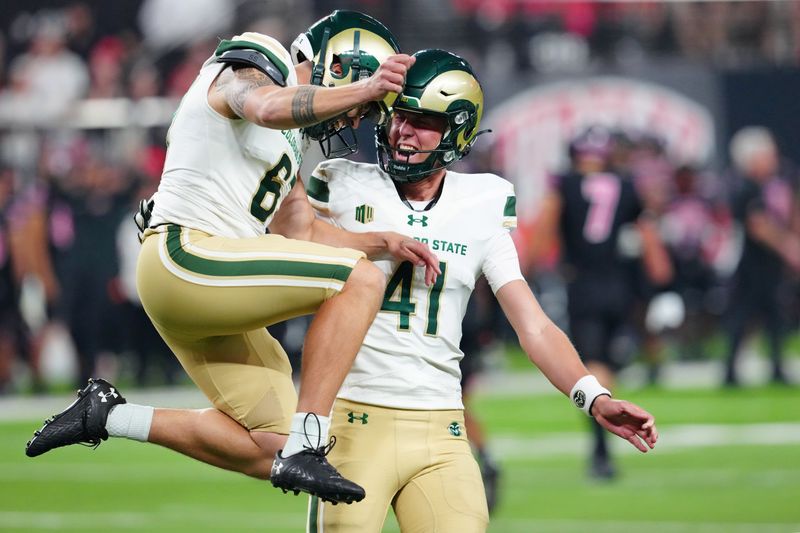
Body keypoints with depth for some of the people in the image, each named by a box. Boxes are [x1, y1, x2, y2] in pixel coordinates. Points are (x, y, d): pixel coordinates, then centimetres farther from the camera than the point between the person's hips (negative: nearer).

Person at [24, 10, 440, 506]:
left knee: (269, 450, 4)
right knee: (360, 280, -20)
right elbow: (269, 108, -29)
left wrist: (380, 242, 7)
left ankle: (108, 415, 13)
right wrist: (363, 89, -42)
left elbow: (295, 233, 20)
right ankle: (305, 448, -24)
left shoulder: (289, 143, 25)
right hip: (185, 256, -10)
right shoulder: (246, 72, -4)